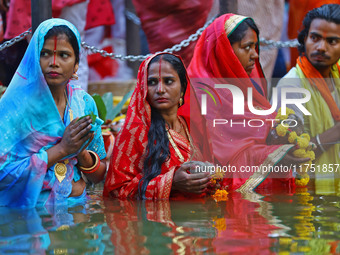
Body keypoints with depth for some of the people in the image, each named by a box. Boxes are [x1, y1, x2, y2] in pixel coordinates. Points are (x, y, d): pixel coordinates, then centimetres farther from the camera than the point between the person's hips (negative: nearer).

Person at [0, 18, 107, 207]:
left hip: (77, 206, 3)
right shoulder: (17, 104, -7)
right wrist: (61, 149, -14)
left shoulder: (85, 103, 7)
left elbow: (100, 177, 13)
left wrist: (82, 152, -8)